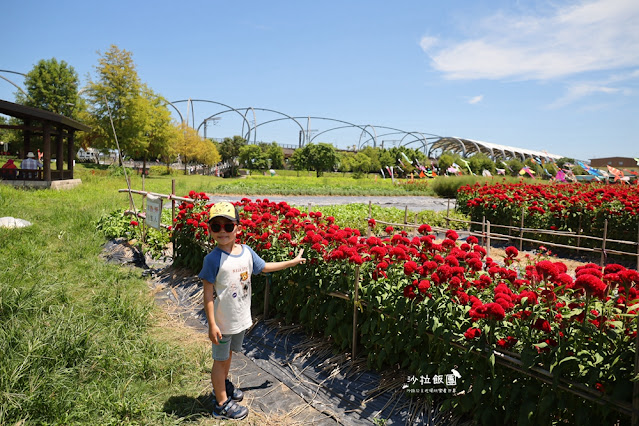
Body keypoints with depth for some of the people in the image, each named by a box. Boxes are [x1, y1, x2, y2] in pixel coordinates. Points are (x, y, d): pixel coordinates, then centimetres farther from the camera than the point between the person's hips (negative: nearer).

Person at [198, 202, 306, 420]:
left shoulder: (246, 251, -4)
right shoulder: (213, 259, -21)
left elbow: (264, 267, 13)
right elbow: (208, 293, -18)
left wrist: (292, 261, 17)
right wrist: (212, 324, -19)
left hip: (241, 318, 6)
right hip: (222, 322, -6)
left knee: (229, 353, 26)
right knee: (220, 360, 11)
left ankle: (223, 384, 50)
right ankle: (222, 404, 28)